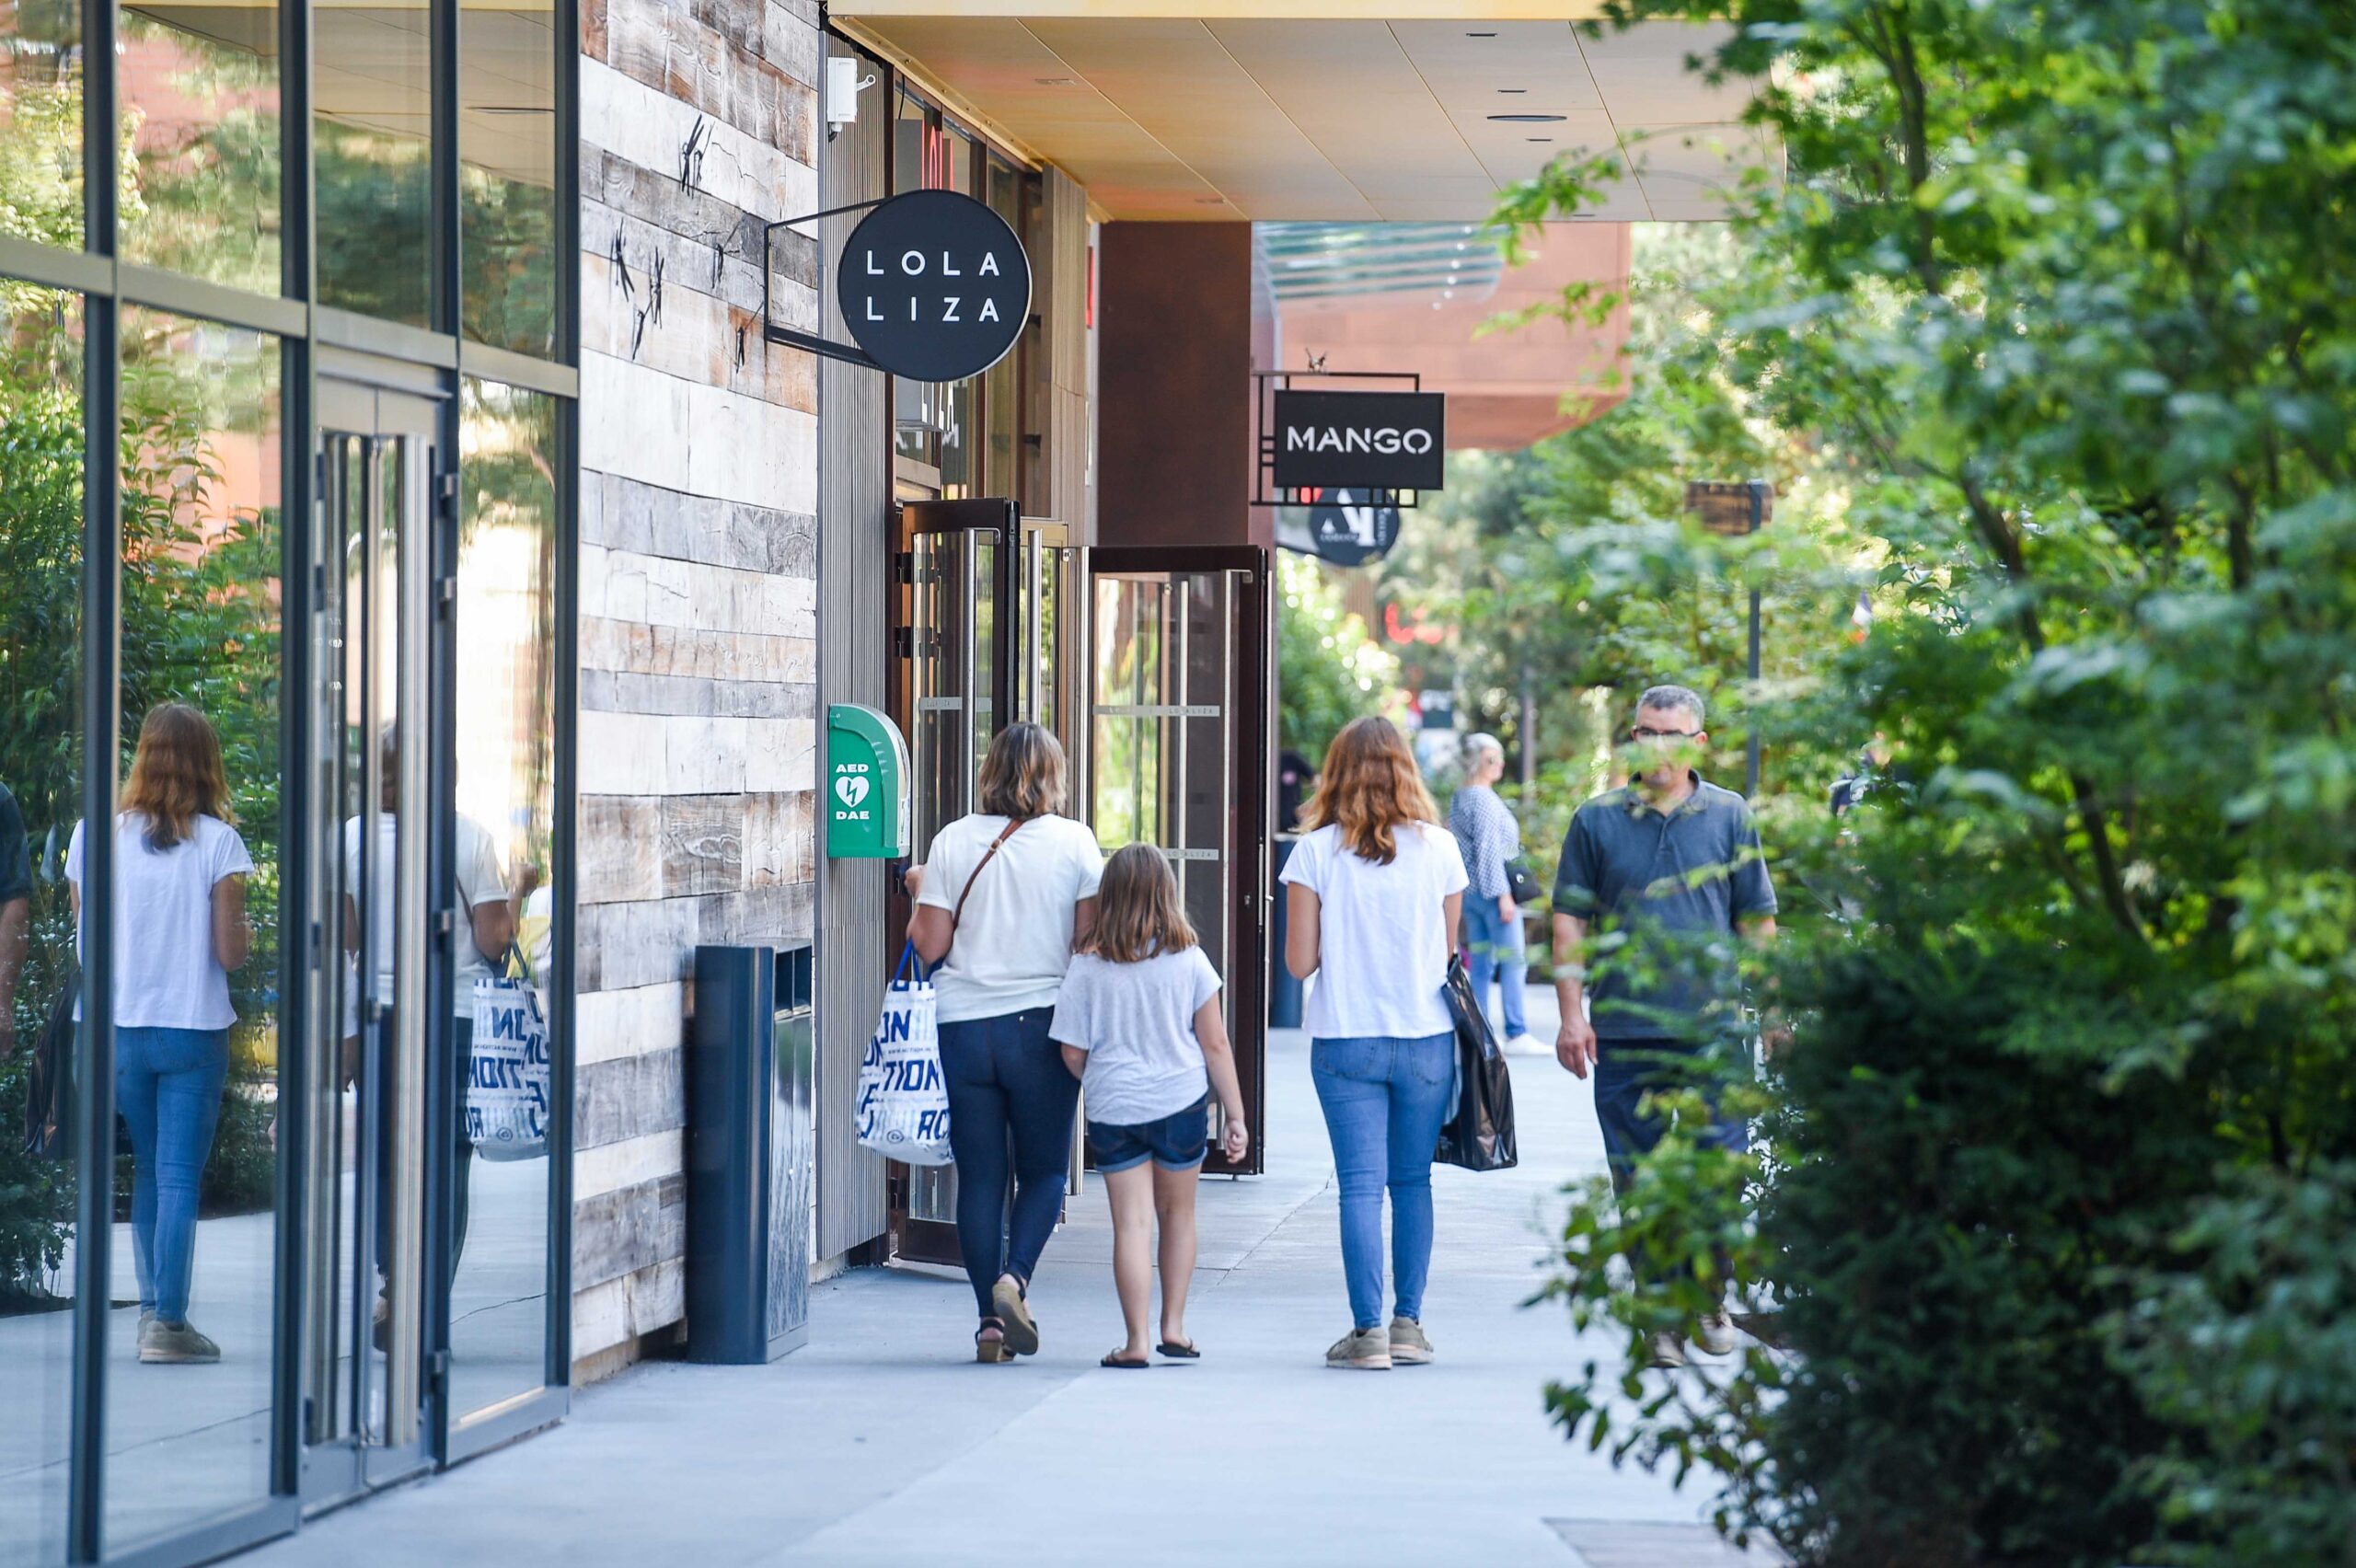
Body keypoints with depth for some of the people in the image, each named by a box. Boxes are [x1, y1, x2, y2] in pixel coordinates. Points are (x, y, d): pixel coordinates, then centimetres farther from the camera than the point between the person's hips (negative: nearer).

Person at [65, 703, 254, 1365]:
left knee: (148, 1169, 17)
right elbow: (229, 953, -9)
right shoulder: (217, 842, -9)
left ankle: (152, 1308, 18)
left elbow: (83, 943, 3)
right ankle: (168, 1321, -6)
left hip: (117, 1029, 3)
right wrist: (245, 932, 12)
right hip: (193, 1030, -3)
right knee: (179, 1175, 0)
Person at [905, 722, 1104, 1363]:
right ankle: (1015, 1277, -14)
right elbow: (1089, 941, -3)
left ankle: (991, 1319, 5)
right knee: (1044, 1168, 10)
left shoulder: (952, 841, 1)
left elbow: (930, 947, 1)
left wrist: (919, 892, 18)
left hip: (964, 1026, 1)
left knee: (980, 1177, 6)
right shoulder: (1074, 841, -1)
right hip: (1041, 1021, -1)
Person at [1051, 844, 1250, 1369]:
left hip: (1113, 1109, -1)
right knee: (1177, 1213, 18)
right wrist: (1235, 1116, 5)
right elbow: (1215, 1044, -1)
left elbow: (1073, 1054, -1)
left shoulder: (1088, 967, -4)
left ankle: (1136, 1340, -5)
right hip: (1182, 1104, 1)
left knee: (1131, 1223, 0)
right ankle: (1173, 1327, 20)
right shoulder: (1188, 960, -3)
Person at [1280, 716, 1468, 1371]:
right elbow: (1449, 952, 6)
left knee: (1361, 1184, -1)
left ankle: (1368, 1331, -5)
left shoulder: (1316, 852, -5)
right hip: (1426, 1040, 2)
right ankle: (1408, 1324, 13)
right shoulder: (1439, 848, -1)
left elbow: (1299, 961, -4)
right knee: (1413, 1181, 12)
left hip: (1345, 1041, -2)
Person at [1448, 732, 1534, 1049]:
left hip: (1469, 891, 9)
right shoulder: (1484, 800, -14)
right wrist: (1504, 894, -18)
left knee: (1480, 963, 10)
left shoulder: (1457, 800, 12)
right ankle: (1516, 1033, -8)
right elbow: (1489, 850, -19)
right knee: (1512, 962, -6)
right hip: (1492, 889, -9)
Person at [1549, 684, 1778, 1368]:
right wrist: (1571, 1014, -1)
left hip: (1713, 1029, -1)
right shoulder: (1597, 821, 6)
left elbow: (1757, 921, 10)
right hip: (1622, 1031, 1)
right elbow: (1570, 923, 6)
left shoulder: (1730, 817, 7)